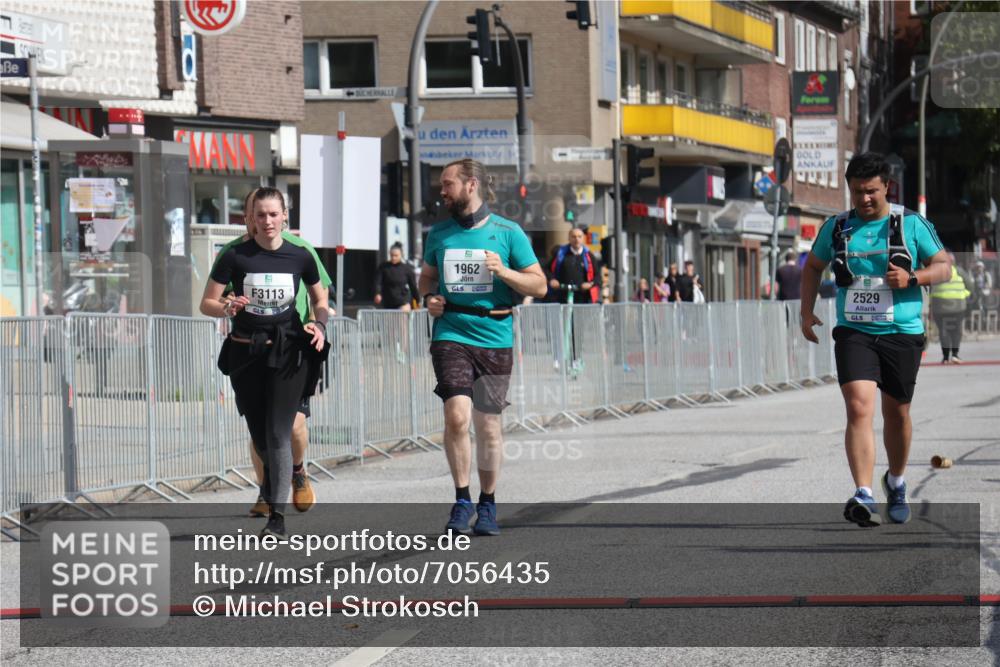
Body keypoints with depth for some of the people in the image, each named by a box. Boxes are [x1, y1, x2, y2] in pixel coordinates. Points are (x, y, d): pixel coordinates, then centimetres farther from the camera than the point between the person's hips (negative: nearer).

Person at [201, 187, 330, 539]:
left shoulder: (300, 257, -1)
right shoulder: (236, 256, -4)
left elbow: (320, 301, 14)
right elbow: (206, 303, 0)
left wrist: (319, 324, -5)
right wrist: (227, 308, -21)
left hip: (288, 353, -1)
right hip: (245, 353, 1)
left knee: (278, 432, -12)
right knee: (260, 435, 8)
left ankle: (277, 516, -13)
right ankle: (274, 485, 38)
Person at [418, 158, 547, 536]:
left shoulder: (508, 233, 0)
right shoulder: (439, 234, 9)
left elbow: (539, 285, 1)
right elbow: (427, 275, 25)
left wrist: (504, 272, -15)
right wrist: (429, 298, 3)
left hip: (495, 338, -1)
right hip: (451, 335, 1)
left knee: (488, 424, 5)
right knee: (457, 415, -17)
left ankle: (487, 505, 21)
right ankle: (462, 500, -3)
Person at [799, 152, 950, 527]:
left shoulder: (911, 224, 0)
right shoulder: (836, 228, 6)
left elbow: (943, 266, 4)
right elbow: (813, 267, 22)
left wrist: (911, 278, -15)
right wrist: (807, 313, 14)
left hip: (901, 332, 0)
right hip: (853, 332, 0)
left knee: (897, 413, 12)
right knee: (859, 408, -18)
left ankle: (896, 483, 38)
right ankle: (863, 497, -26)